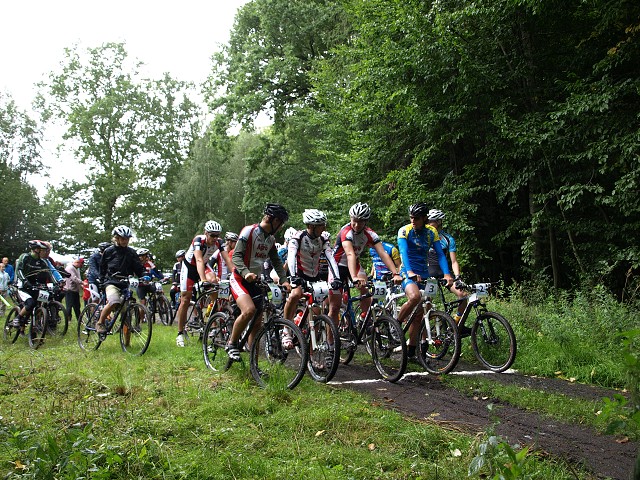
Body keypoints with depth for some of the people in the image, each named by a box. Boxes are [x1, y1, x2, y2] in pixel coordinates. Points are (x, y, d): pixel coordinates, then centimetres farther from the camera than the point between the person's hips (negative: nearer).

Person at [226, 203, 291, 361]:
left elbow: (276, 261, 11)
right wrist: (246, 273, -36)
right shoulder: (249, 231, -12)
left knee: (257, 324, 5)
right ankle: (231, 344, -11)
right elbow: (236, 255, -19)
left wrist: (284, 280, -5)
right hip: (239, 279, -8)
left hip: (254, 282, 8)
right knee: (249, 310, -32)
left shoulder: (271, 239, 11)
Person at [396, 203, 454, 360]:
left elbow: (440, 254, -3)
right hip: (408, 273, -4)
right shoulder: (404, 231, -7)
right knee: (415, 297, -35)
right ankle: (396, 324, -14)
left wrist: (447, 274, -19)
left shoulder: (431, 232, 4)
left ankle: (411, 350, 12)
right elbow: (403, 252, -21)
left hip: (424, 274, 4)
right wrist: (409, 272, -38)